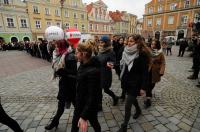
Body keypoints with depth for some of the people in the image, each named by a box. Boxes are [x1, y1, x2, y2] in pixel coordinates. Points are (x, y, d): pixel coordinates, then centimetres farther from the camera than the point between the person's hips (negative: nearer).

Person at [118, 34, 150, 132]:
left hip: (135, 83, -6)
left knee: (127, 105, -1)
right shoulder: (127, 52, 1)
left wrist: (143, 87, -16)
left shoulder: (142, 54, -18)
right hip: (127, 81, 7)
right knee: (132, 98, 28)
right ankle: (138, 110, 59)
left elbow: (145, 72, -16)